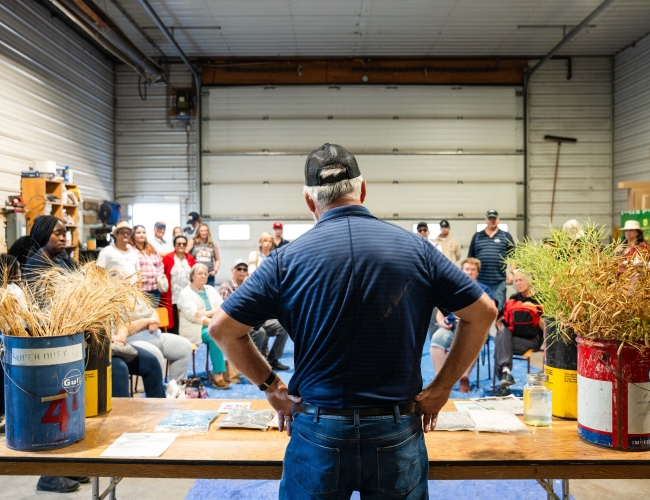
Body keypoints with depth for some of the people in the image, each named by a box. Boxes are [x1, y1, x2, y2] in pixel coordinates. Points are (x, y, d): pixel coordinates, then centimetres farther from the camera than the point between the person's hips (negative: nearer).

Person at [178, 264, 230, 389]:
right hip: (195, 329, -5)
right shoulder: (186, 293, -3)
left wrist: (206, 313, -16)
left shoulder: (210, 289, 16)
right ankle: (217, 375, -29)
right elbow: (194, 317, -15)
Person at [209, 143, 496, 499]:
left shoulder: (288, 258, -7)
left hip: (318, 431, -1)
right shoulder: (415, 247, -3)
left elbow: (222, 328, -6)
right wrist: (440, 388, 5)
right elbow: (483, 312, 2)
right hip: (397, 432, 1)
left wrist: (271, 386, 2)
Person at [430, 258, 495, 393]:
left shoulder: (484, 289, 19)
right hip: (451, 326, 2)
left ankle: (464, 378, -27)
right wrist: (441, 321, -7)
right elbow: (441, 311, 17)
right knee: (437, 338, -33)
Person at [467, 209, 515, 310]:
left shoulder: (506, 236, 9)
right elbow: (470, 258, 13)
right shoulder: (477, 236, 12)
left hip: (499, 281, -1)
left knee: (498, 307, -2)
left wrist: (511, 273, -2)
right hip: (480, 280, 1)